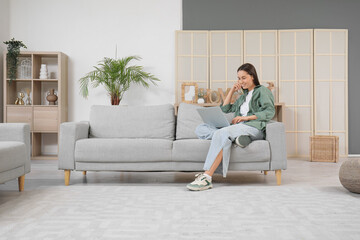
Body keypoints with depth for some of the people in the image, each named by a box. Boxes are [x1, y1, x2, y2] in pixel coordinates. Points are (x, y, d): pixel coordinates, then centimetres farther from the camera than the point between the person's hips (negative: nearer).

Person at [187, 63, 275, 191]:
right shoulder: (243, 96, 35)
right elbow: (225, 109, 33)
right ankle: (236, 137, -35)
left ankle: (206, 177, -45)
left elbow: (270, 112, -5)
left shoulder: (262, 91, 12)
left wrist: (246, 117, -13)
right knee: (200, 129, -11)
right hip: (237, 128, 8)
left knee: (221, 133, -36)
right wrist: (232, 90, 26)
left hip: (253, 128, -8)